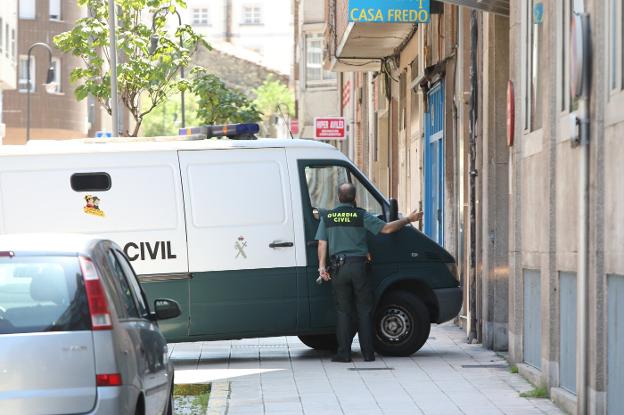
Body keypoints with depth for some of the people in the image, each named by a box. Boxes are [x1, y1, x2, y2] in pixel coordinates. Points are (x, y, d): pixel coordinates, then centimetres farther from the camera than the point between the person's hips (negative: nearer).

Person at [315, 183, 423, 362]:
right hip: (359, 266, -1)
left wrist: (322, 266, 2)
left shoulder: (327, 217, 7)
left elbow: (322, 243, 2)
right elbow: (386, 228, -4)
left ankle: (344, 353, 1)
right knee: (364, 310, 6)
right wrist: (408, 219, 6)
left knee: (343, 311, 6)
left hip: (339, 268, 1)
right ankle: (368, 353, 5)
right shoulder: (361, 216, -2)